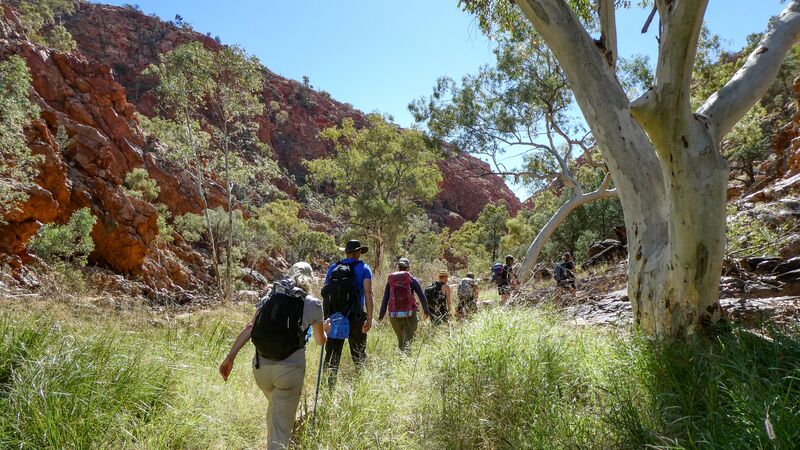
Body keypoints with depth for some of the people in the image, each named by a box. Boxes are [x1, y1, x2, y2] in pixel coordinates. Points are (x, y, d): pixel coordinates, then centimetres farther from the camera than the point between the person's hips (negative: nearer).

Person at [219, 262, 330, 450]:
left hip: (261, 366, 5)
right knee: (281, 426, 5)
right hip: (289, 369, -5)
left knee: (275, 406, 32)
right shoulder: (313, 304, 0)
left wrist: (230, 357, 2)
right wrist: (325, 330, 34)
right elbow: (320, 341, 13)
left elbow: (249, 328, 0)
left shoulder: (270, 296, 8)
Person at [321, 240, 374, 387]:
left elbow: (326, 293, 7)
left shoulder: (333, 268, 10)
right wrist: (369, 318, -14)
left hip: (333, 318, 3)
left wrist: (326, 317, 10)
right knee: (359, 355, 12)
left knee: (332, 354, 9)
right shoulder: (363, 268, 0)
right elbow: (367, 293, -12)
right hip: (355, 318, -2)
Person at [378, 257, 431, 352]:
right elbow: (422, 297, 0)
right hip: (409, 314, -2)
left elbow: (385, 299, 3)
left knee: (400, 340, 20)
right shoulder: (412, 280, 0)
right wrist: (427, 311, 11)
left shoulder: (390, 280, 4)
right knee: (407, 340, -1)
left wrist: (381, 315, 7)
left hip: (394, 315, 2)